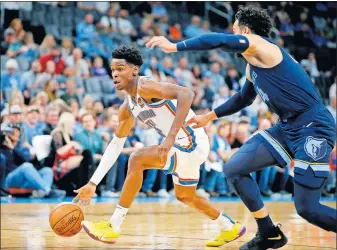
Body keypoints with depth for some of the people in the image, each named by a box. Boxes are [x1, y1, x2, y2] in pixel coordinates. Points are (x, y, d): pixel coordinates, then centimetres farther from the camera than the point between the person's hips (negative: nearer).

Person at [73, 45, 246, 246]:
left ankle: (113, 227, -15)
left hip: (193, 145, -11)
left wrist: (170, 137, -40)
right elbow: (116, 145, 15)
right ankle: (231, 228, 47)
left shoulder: (145, 87, -19)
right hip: (182, 147, 11)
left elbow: (187, 94, -35)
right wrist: (93, 184, 9)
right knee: (185, 197, 28)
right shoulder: (128, 108, 9)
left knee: (137, 160, -22)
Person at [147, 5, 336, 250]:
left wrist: (174, 46, -19)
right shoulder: (252, 67, 16)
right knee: (234, 168, 5)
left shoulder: (261, 46, -12)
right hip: (288, 127, 9)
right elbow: (243, 99, 34)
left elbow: (219, 40, -24)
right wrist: (210, 116, 39)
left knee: (307, 208, -12)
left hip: (313, 128, -9)